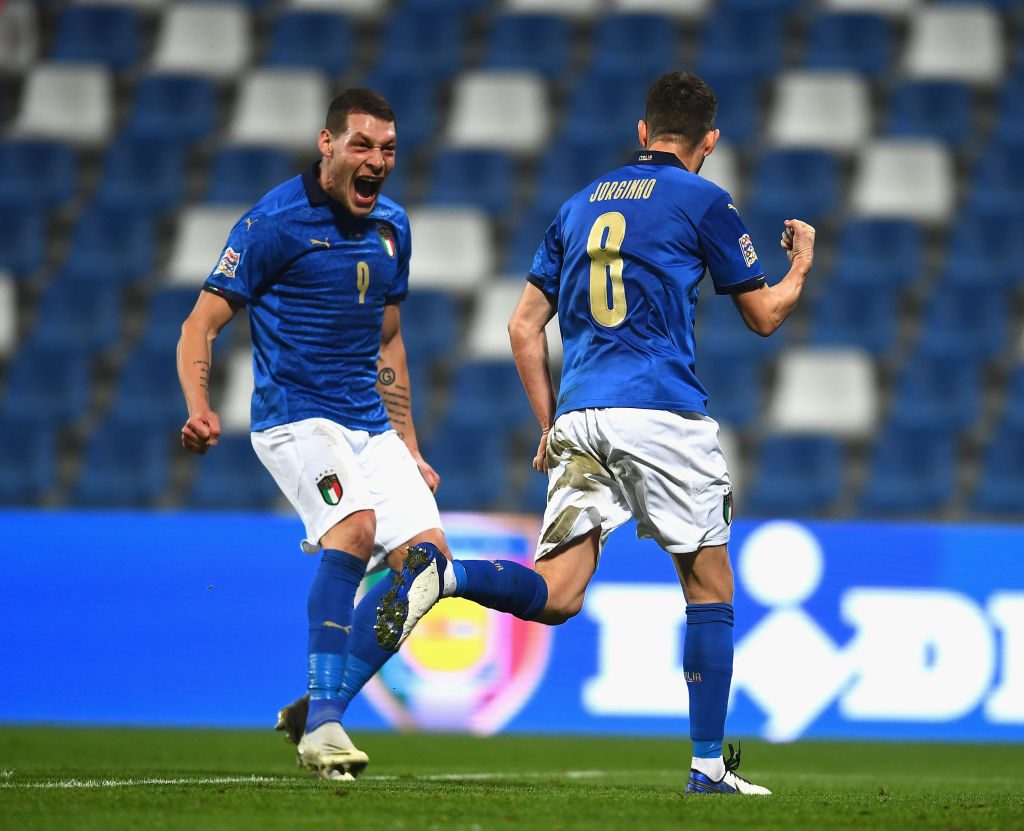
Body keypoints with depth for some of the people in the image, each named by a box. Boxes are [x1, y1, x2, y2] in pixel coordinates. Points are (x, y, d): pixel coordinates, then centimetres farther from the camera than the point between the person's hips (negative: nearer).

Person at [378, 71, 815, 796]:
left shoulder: (581, 204, 19)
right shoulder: (703, 201, 3)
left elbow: (525, 326, 18)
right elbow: (765, 315, 10)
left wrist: (551, 424, 22)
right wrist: (800, 265, 30)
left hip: (579, 414, 4)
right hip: (663, 415, -4)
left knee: (555, 595, -3)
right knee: (711, 589, 8)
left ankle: (445, 574, -31)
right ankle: (708, 764, 6)